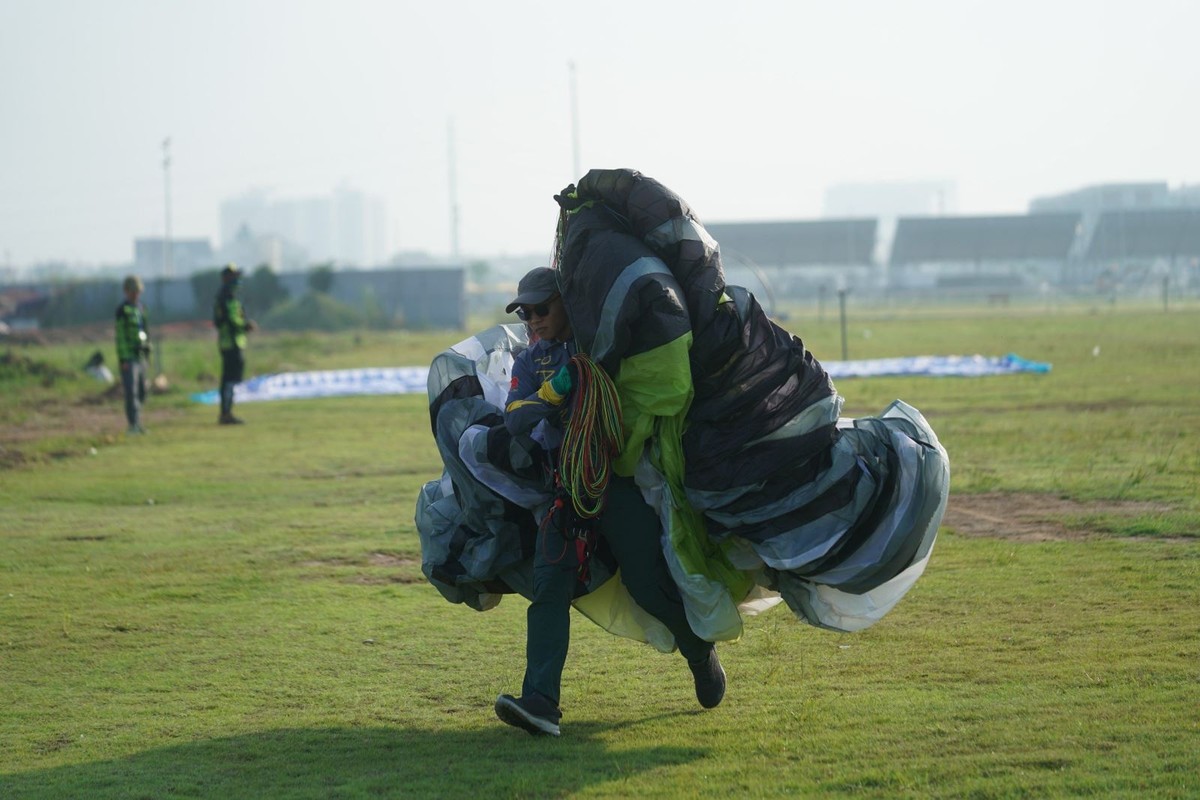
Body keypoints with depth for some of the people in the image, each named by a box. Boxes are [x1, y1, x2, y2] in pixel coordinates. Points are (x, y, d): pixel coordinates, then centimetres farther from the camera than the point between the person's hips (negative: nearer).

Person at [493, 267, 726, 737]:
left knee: (647, 583, -2)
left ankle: (701, 653, 29)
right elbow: (514, 420, -4)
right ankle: (540, 701, -20)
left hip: (620, 480, -3)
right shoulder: (531, 363, 12)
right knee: (549, 583, -13)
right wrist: (552, 391, -21)